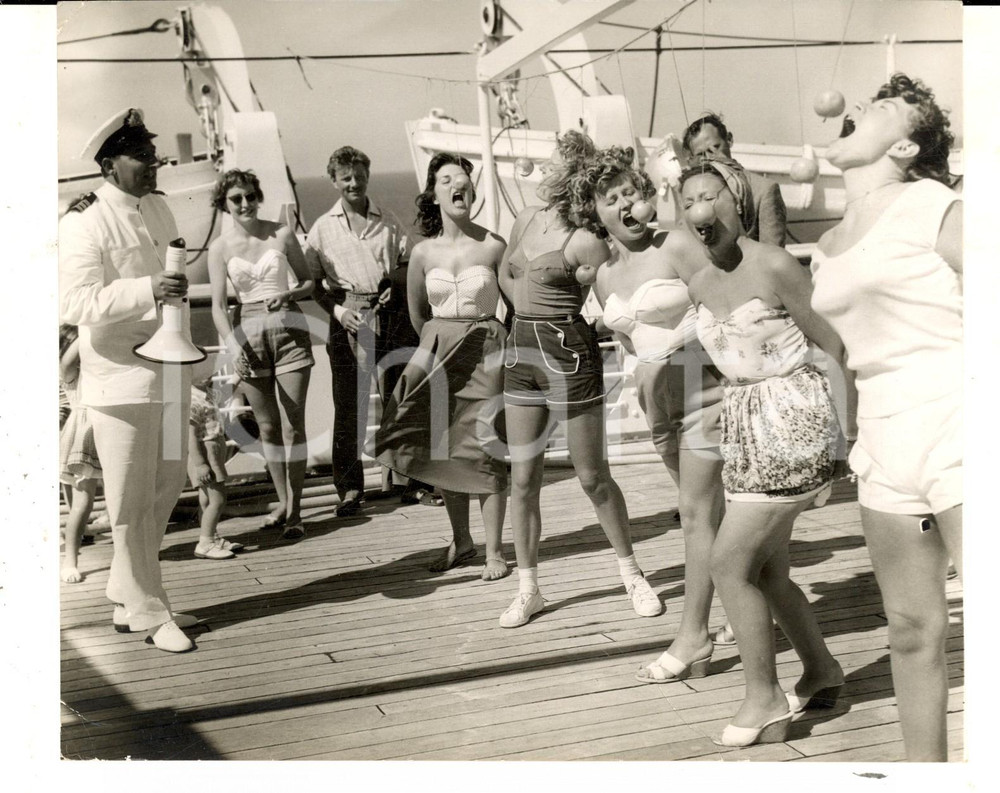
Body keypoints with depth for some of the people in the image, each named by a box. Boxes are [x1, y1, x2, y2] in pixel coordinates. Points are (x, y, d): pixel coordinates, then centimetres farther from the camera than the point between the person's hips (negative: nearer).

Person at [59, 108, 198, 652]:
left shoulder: (157, 209, 12)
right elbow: (74, 303, -21)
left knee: (164, 491, 15)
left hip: (168, 371, 8)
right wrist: (148, 290, -31)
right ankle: (149, 613, 16)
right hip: (121, 377, -8)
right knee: (131, 502, 2)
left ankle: (128, 600, 31)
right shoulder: (84, 223, -12)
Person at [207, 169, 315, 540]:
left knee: (293, 424, -5)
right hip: (247, 333, 1)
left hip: (288, 328, -1)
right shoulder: (220, 247, 2)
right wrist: (232, 346, -19)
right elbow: (218, 304, -4)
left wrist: (287, 295, -14)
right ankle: (283, 501, 23)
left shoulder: (281, 234, 1)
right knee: (267, 426, 9)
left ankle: (295, 510, 2)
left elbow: (309, 282, 8)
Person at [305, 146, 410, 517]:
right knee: (348, 403, -2)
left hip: (388, 315, 1)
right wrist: (337, 309, -8)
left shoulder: (387, 222, 11)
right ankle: (350, 487, 3)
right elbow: (312, 281, 6)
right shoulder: (323, 228, 8)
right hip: (348, 319, -1)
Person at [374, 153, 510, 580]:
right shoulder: (423, 252, 1)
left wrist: (505, 349, 6)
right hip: (438, 351, 3)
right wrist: (439, 340, 15)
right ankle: (461, 541, 25)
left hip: (484, 351, -3)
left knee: (484, 450, -3)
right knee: (443, 449, 8)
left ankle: (494, 551, 8)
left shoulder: (493, 247, -7)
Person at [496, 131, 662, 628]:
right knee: (522, 478, 7)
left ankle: (631, 574, 22)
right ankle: (528, 589, 17)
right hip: (522, 350, 6)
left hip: (570, 354, -6)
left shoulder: (585, 242, -12)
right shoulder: (526, 220, 8)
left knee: (593, 476, 4)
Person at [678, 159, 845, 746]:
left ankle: (765, 702, 5)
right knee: (767, 569, 13)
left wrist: (849, 433, -9)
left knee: (729, 562, -8)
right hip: (746, 427, 8)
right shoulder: (697, 283, 6)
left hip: (792, 422, -7)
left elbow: (834, 345, -10)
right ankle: (821, 668, 34)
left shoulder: (774, 265, -14)